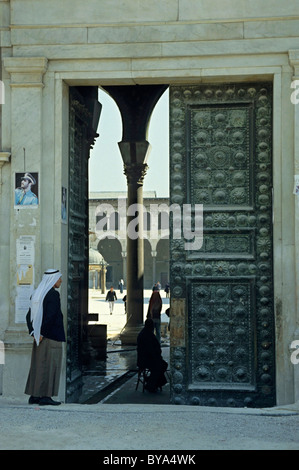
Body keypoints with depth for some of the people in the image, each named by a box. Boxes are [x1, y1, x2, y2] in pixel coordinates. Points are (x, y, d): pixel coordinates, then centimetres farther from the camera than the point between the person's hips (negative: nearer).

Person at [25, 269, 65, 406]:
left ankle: (34, 396, 14)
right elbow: (50, 315, -22)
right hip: (52, 337, -9)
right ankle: (45, 396, -3)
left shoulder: (37, 293, 13)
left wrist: (34, 333, 8)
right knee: (49, 365, -4)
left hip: (40, 336, 9)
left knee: (37, 365, 11)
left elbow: (29, 315, 12)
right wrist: (42, 333, -16)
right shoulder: (53, 294, -13)